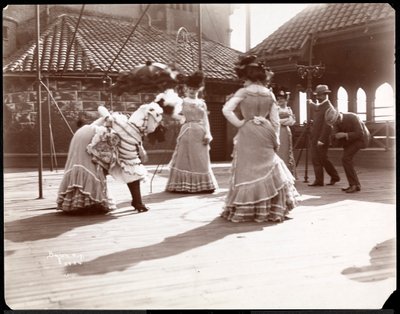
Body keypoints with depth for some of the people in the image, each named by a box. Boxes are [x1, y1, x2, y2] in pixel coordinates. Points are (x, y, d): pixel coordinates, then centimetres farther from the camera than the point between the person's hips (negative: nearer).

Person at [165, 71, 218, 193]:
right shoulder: (183, 102, 5)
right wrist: (181, 117, -24)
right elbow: (175, 114, -7)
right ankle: (183, 185, 4)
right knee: (185, 159, -1)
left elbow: (205, 119, 7)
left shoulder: (202, 103, 10)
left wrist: (207, 134, -2)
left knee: (201, 160, 6)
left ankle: (202, 185, 13)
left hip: (200, 133, 2)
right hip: (187, 132, -2)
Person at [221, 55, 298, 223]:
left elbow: (226, 110, -17)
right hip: (265, 134, 3)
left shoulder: (243, 92, -7)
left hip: (247, 134, -3)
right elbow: (275, 121, 5)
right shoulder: (269, 94, 4)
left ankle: (244, 210, 11)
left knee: (247, 171, 5)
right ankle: (272, 209, 18)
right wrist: (276, 139, 13)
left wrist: (239, 123, -5)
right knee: (267, 170, 14)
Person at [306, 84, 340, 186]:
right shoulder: (319, 106, 11)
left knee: (323, 159, -2)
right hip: (314, 138, 9)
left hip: (322, 139, -9)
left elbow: (327, 125, -21)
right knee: (315, 160, 8)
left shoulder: (328, 107, -15)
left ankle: (335, 176, 12)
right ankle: (318, 181, 14)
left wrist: (322, 139, -24)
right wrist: (311, 103, 48)